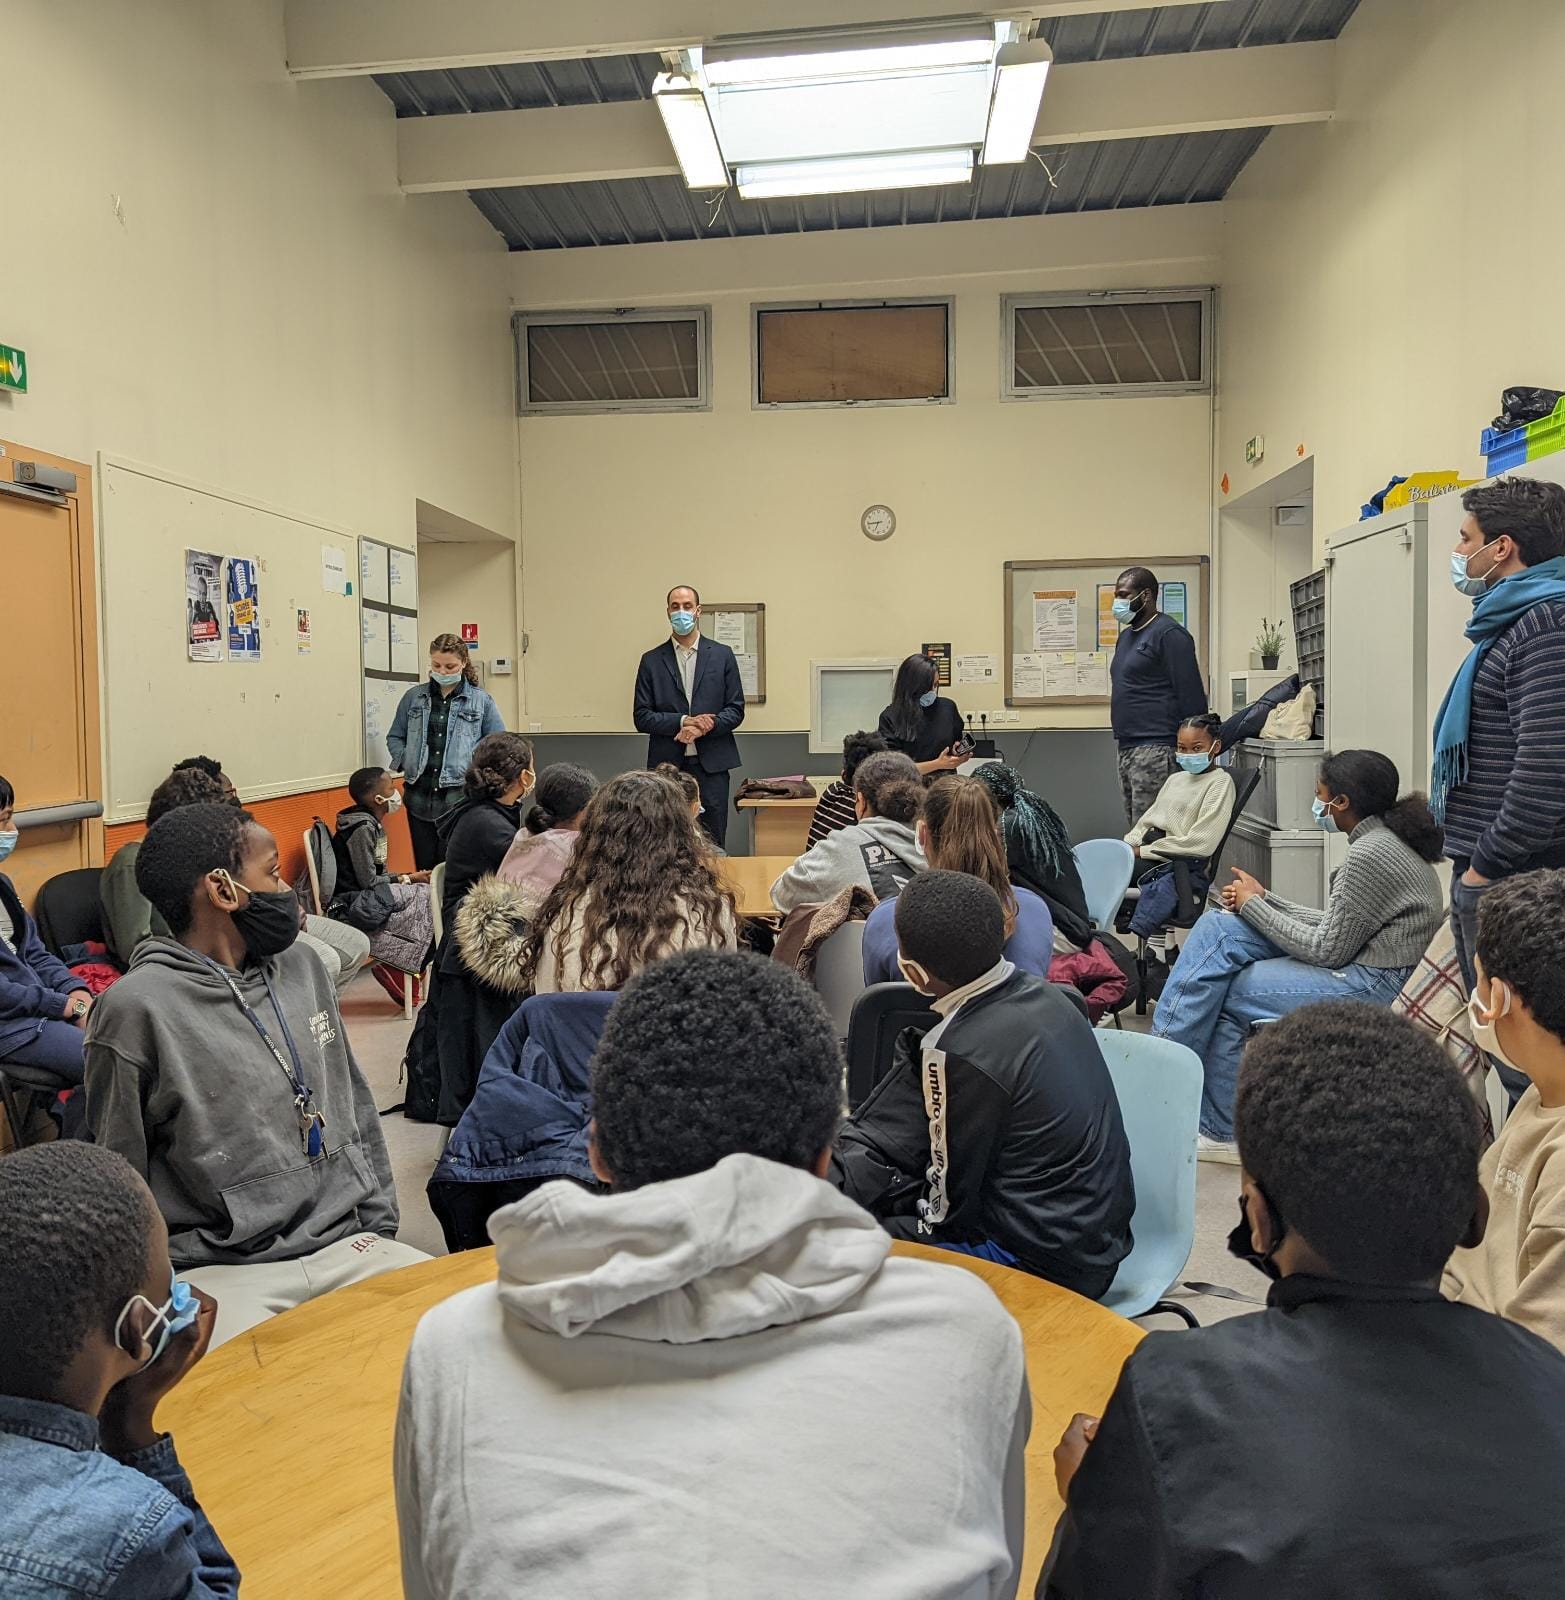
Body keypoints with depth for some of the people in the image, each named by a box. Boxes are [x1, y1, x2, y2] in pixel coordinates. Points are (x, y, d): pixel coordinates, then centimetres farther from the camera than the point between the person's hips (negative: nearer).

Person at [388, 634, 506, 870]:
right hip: (420, 795, 3)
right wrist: (405, 761, 1)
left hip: (460, 797, -3)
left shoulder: (481, 700, 4)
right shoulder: (414, 697, 11)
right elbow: (394, 737, 19)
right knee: (424, 868, 9)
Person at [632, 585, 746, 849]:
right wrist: (683, 721, -12)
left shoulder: (722, 655, 8)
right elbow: (642, 717, 2)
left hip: (712, 765, 0)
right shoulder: (651, 660, 7)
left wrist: (702, 728, -12)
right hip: (668, 765, 0)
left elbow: (736, 710, 4)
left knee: (713, 844, 2)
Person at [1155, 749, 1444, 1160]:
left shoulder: (1370, 853, -20)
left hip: (1376, 984, -10)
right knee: (1217, 928, 0)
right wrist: (1263, 901, 6)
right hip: (1360, 959, 10)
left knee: (1225, 989, -8)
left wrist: (1253, 905, -7)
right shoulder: (1381, 837, 10)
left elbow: (1327, 950, -17)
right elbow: (1336, 927, 14)